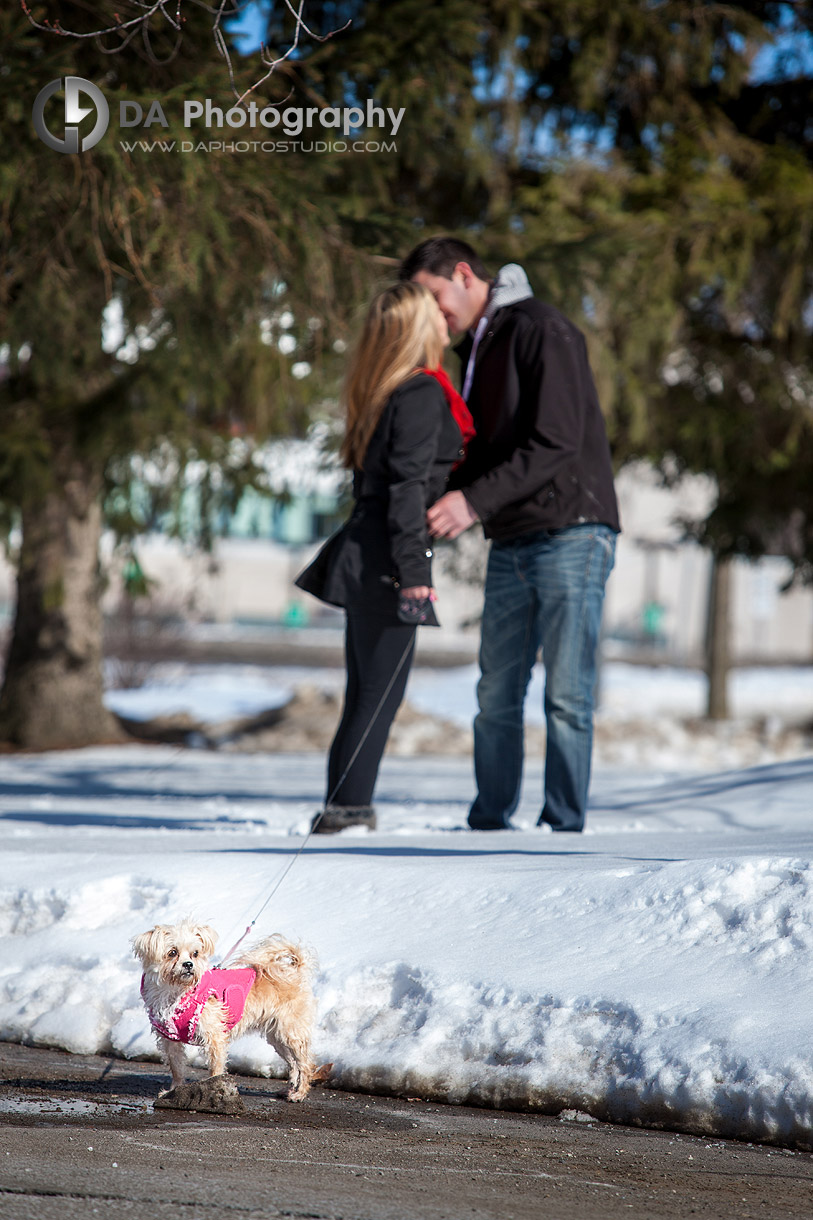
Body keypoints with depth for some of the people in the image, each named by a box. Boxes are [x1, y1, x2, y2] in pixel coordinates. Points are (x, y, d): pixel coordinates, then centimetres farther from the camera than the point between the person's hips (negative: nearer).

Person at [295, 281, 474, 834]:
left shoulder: (394, 391, 17)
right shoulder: (423, 394, -12)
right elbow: (408, 484, -19)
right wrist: (413, 570, -22)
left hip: (364, 558, 9)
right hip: (386, 560, -9)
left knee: (366, 698, 11)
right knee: (380, 696, -8)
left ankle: (342, 815, 13)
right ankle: (349, 810, -10)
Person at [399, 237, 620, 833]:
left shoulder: (542, 330, -10)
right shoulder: (476, 349, 19)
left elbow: (557, 442, -19)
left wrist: (475, 501, -22)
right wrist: (449, 499, 2)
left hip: (570, 536, -8)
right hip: (511, 545, 8)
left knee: (566, 695, -8)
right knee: (497, 695, 6)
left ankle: (564, 828, -4)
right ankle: (489, 825, 12)